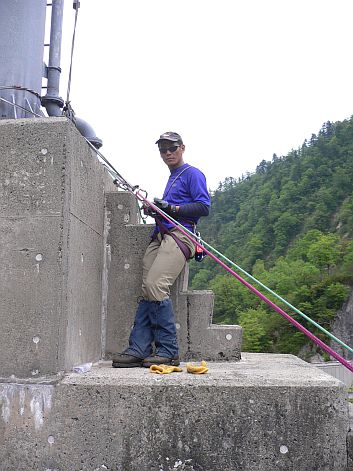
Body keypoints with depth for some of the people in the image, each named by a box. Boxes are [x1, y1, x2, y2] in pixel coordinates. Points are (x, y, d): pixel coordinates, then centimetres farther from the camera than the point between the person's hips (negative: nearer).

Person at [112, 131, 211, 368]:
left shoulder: (192, 174, 5)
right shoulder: (171, 178, 30)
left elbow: (204, 207, -6)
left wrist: (171, 208, -13)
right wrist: (155, 210, 13)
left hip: (179, 235, -8)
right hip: (160, 236, 8)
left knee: (155, 286, -22)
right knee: (147, 291, -5)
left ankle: (169, 351, -15)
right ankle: (139, 349, -7)